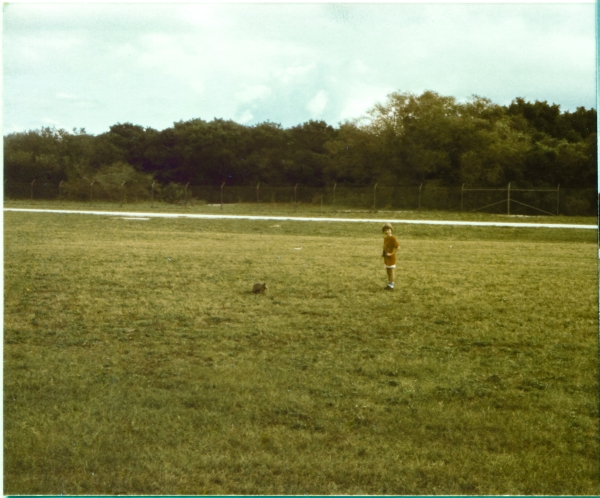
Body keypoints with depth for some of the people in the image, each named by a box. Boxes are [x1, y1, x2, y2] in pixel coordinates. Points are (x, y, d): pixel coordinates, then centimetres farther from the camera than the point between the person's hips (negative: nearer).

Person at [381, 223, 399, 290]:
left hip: (391, 258, -8)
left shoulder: (392, 238, -16)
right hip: (386, 258, 8)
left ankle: (391, 286, 2)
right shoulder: (385, 238, 9)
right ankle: (389, 284, 25)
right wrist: (383, 254, 8)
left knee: (392, 271, -2)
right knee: (388, 272, 16)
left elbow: (398, 247, -22)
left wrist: (391, 253, -21)